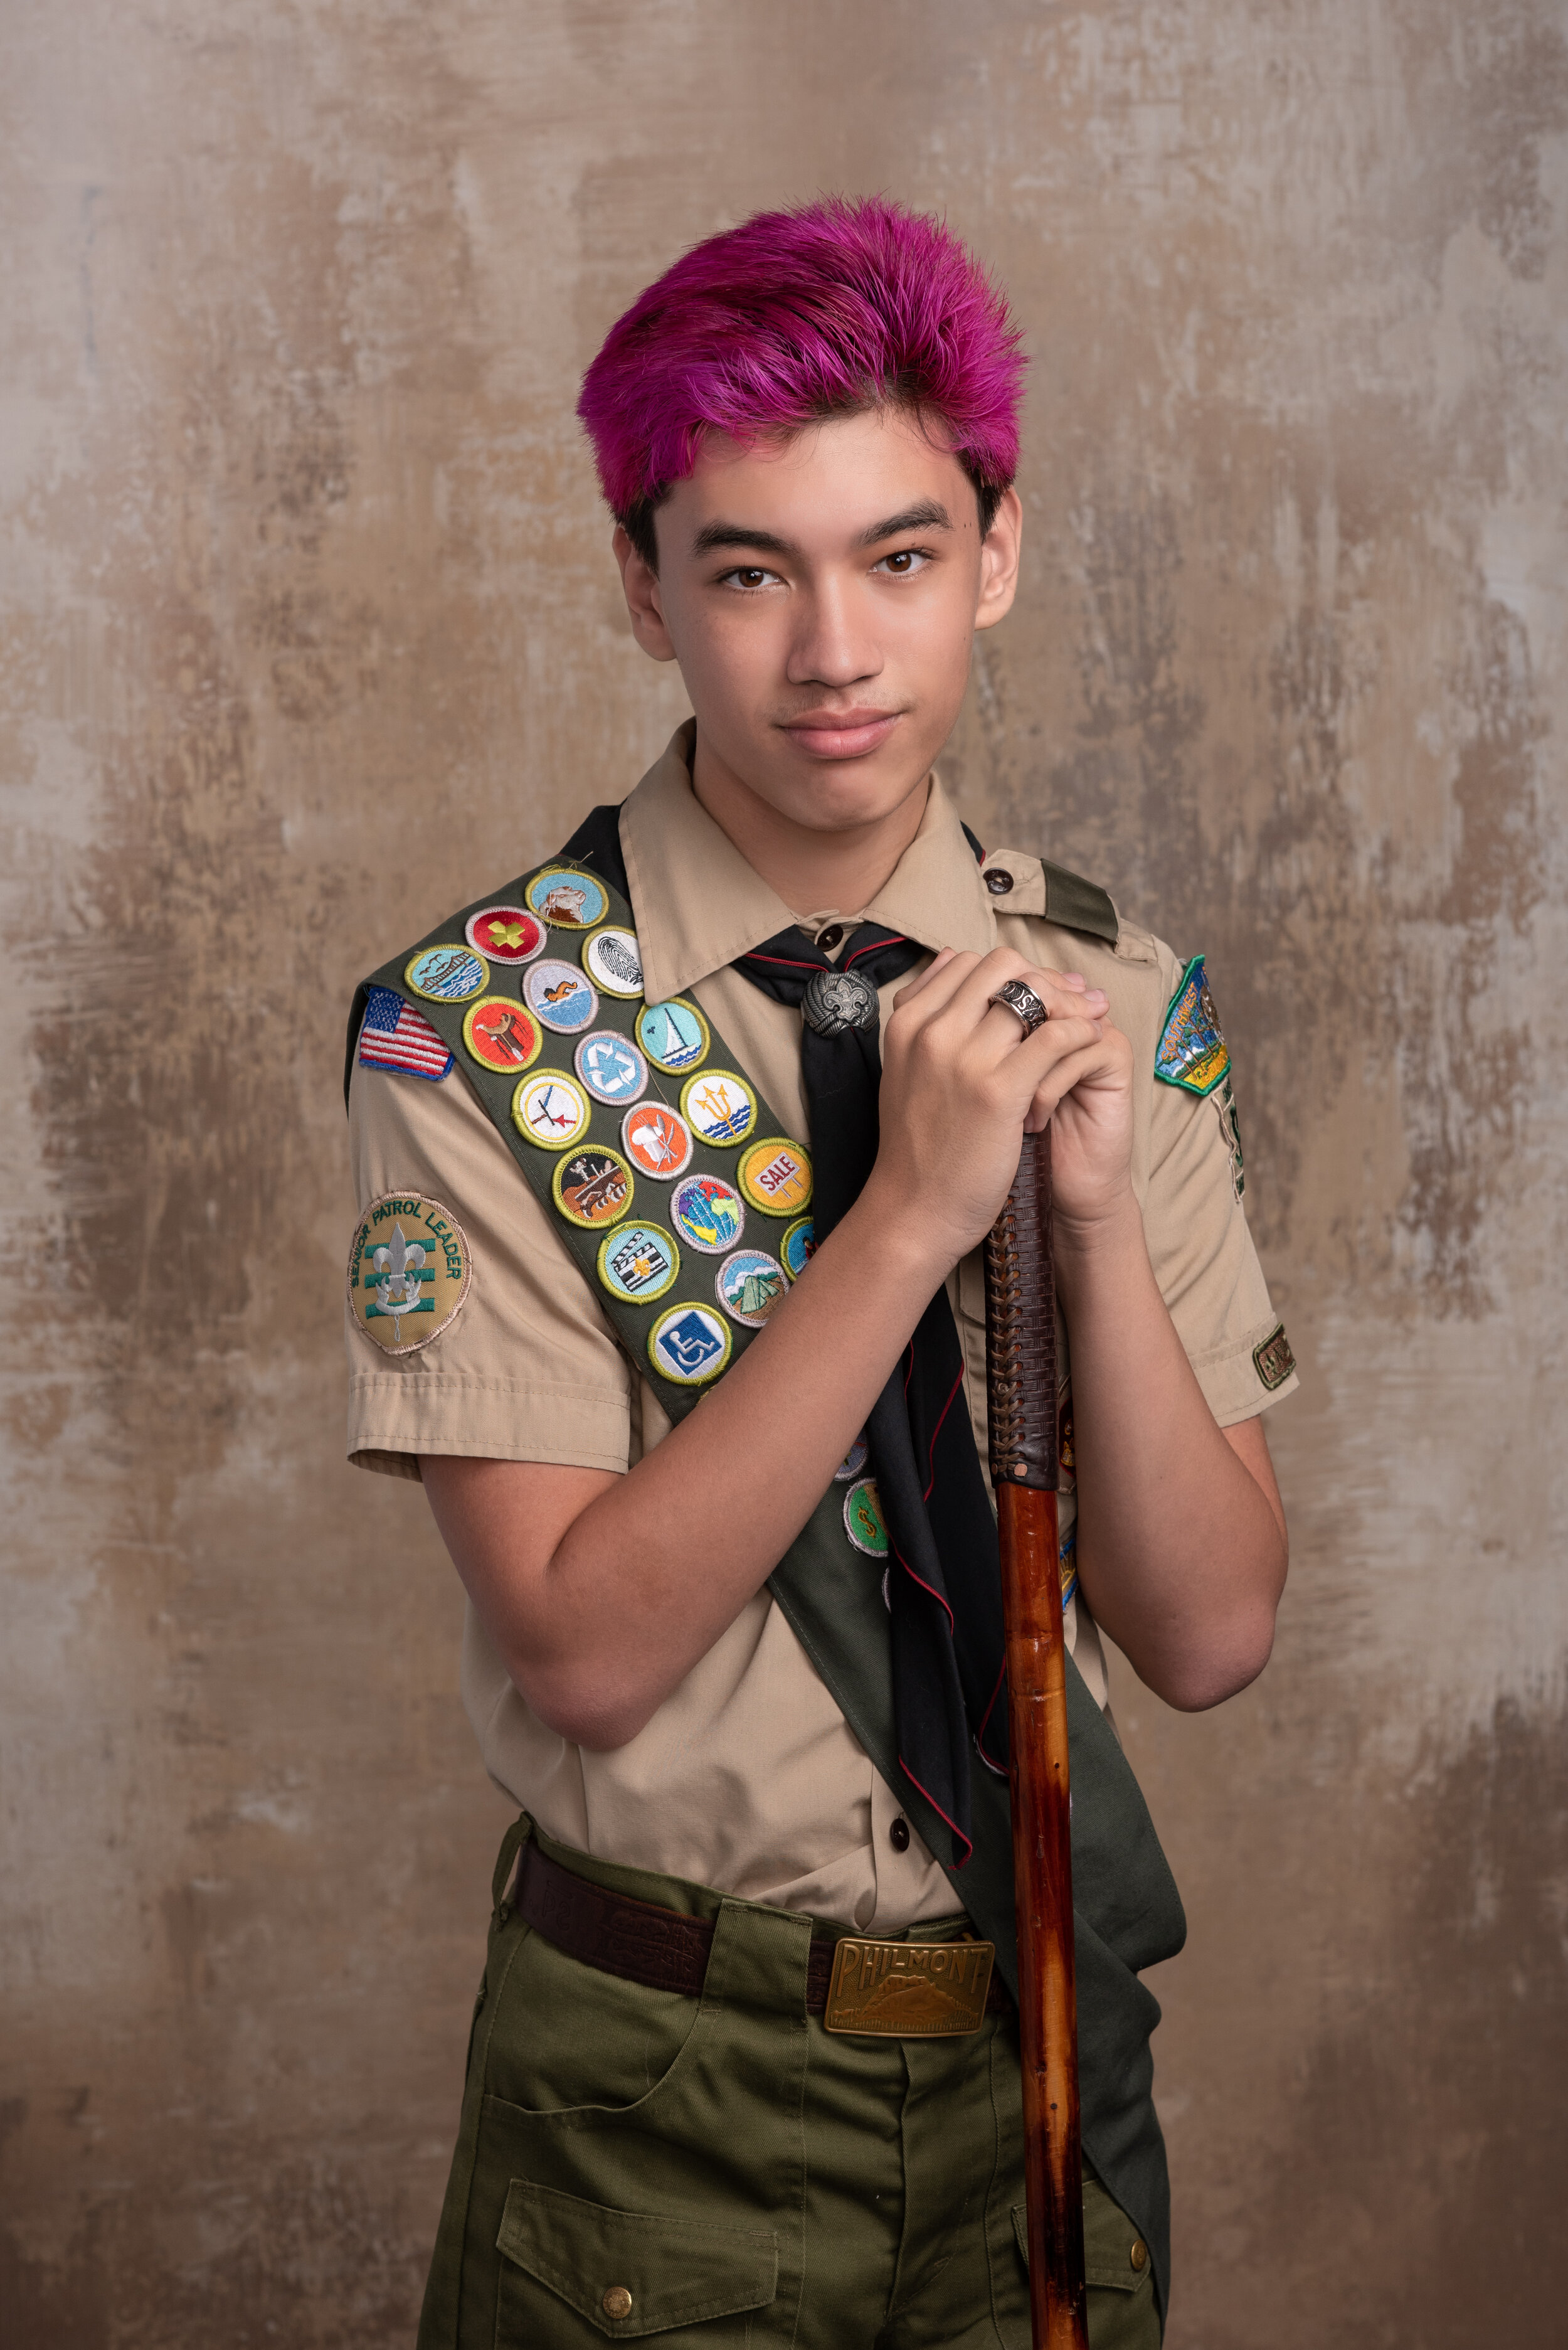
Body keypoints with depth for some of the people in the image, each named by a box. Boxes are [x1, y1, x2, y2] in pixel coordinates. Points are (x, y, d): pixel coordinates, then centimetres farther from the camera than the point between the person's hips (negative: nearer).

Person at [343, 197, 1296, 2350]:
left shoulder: (1121, 1005, -4)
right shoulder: (484, 1028, -15)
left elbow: (1210, 1637, -5)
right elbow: (586, 1648, -19)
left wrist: (1100, 1209, -20)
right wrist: (911, 1208, -26)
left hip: (1046, 2043, 3)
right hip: (661, 2096, -3)